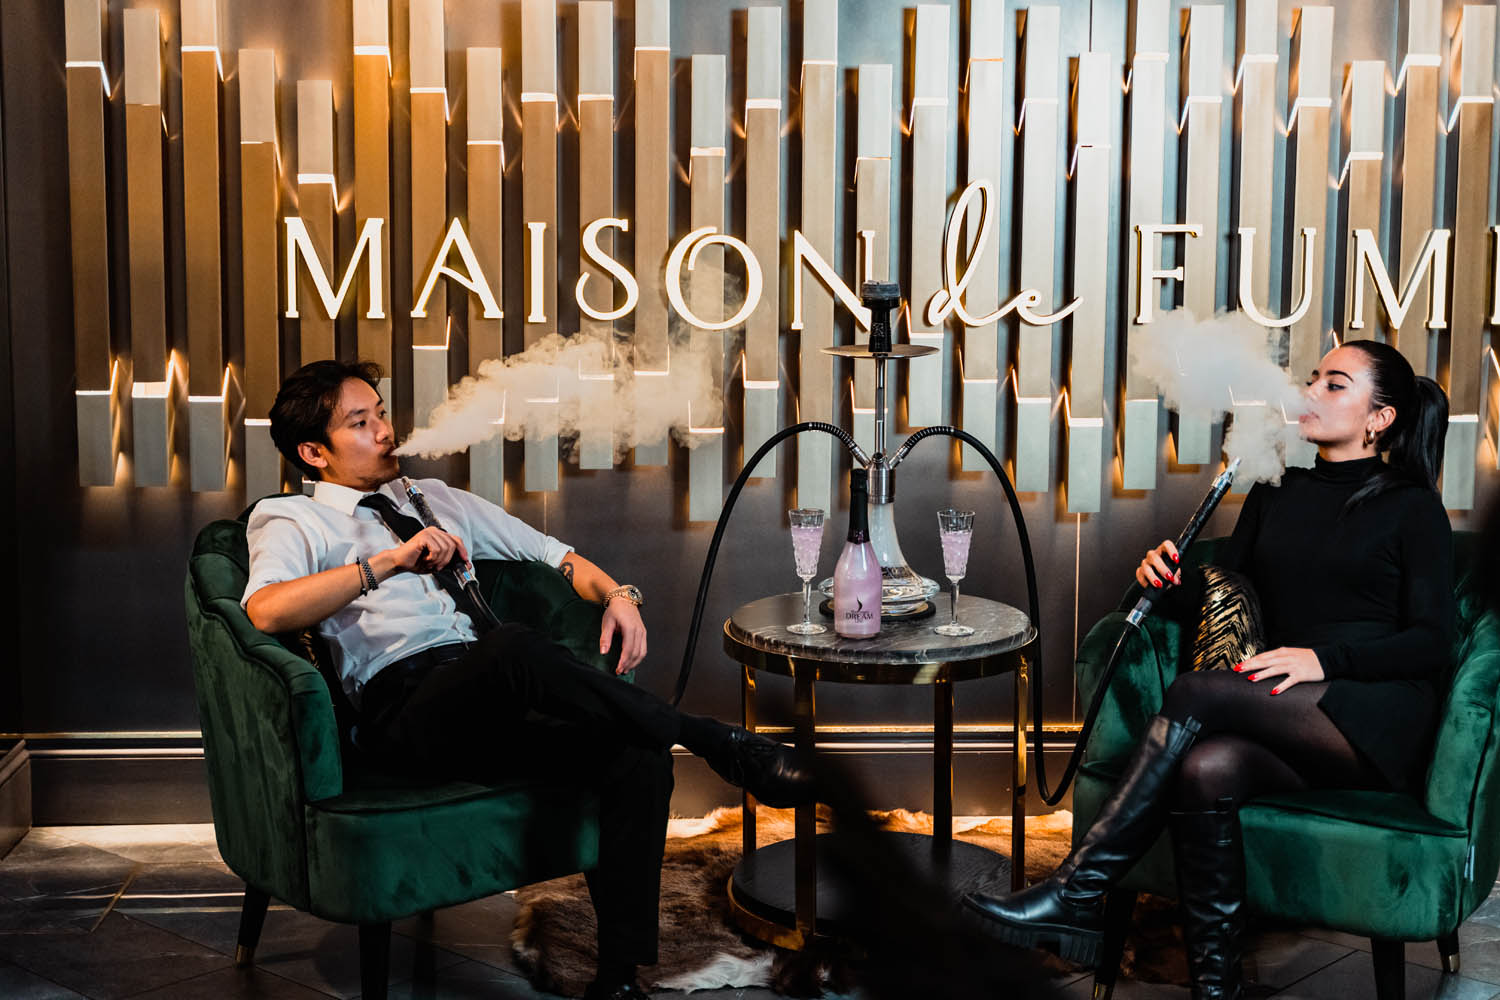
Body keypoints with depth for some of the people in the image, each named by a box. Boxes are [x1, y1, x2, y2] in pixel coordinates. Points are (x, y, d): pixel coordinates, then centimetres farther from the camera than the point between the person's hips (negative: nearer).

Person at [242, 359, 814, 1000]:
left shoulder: (436, 500, 30)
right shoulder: (291, 520, 13)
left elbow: (558, 556, 29)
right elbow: (266, 610, -10)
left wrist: (616, 594, 6)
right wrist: (392, 559, -15)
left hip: (493, 698, 6)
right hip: (404, 702, -5)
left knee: (639, 759, -24)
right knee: (512, 645, -39)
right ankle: (715, 743, -26)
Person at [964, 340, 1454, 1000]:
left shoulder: (1411, 508, 4)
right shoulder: (1275, 494, 20)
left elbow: (1432, 643, -4)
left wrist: (1323, 658, -19)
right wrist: (1173, 580, -5)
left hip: (1378, 723, -4)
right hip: (1294, 728, 4)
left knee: (1196, 692, -29)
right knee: (1205, 768, -33)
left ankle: (1077, 893, -29)